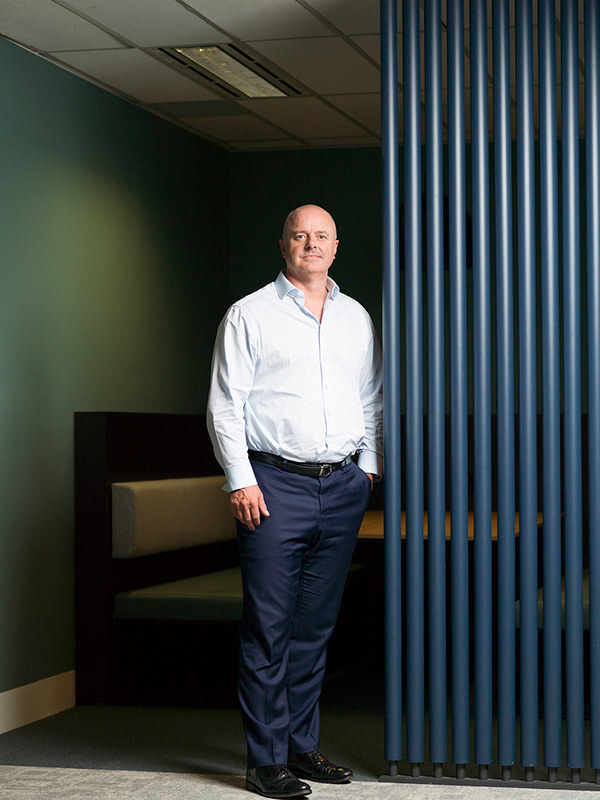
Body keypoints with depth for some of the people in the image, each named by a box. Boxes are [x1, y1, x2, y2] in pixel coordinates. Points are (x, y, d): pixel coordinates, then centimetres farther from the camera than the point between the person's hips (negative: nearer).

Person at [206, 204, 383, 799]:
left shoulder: (356, 318, 16)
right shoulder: (250, 315, 2)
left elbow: (371, 399, 24)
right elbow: (225, 404, -2)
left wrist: (368, 464, 14)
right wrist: (240, 479, -10)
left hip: (342, 486, 5)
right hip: (275, 485, -4)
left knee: (316, 626, 9)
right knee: (269, 627, -5)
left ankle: (303, 747, 18)